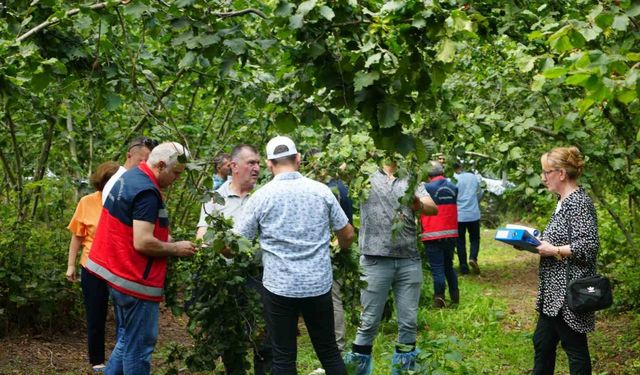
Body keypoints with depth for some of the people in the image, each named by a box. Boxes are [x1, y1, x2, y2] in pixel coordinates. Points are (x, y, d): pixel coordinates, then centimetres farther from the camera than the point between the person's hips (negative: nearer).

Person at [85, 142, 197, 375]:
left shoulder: (129, 177, 11)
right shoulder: (147, 192, -21)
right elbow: (142, 243, -25)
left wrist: (166, 240, 12)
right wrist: (176, 249, -11)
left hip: (116, 274, 10)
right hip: (135, 280, -10)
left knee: (127, 342, 19)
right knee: (139, 347, 0)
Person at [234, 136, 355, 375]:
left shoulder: (261, 196, -6)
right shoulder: (321, 191, -1)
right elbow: (347, 235, 8)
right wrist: (341, 249, 30)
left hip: (279, 286, -2)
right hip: (319, 285, 2)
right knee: (329, 352, 13)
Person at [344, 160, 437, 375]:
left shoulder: (411, 180, 11)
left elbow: (433, 208, -1)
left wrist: (418, 205, -23)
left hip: (410, 261, 3)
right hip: (375, 261, -3)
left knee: (409, 322, 9)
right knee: (369, 321, 3)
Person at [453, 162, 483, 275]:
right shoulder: (473, 177, 2)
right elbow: (479, 194, 14)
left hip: (459, 215, -2)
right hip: (473, 214, 2)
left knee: (460, 241, 9)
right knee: (475, 238, 15)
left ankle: (464, 268, 9)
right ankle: (473, 258, -11)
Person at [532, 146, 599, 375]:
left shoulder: (579, 202, -17)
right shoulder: (565, 201, 13)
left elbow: (589, 246, -25)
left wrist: (554, 250, -20)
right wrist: (538, 243, 8)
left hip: (570, 291, -10)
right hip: (555, 290, 10)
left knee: (575, 347, 1)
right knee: (542, 343, 17)